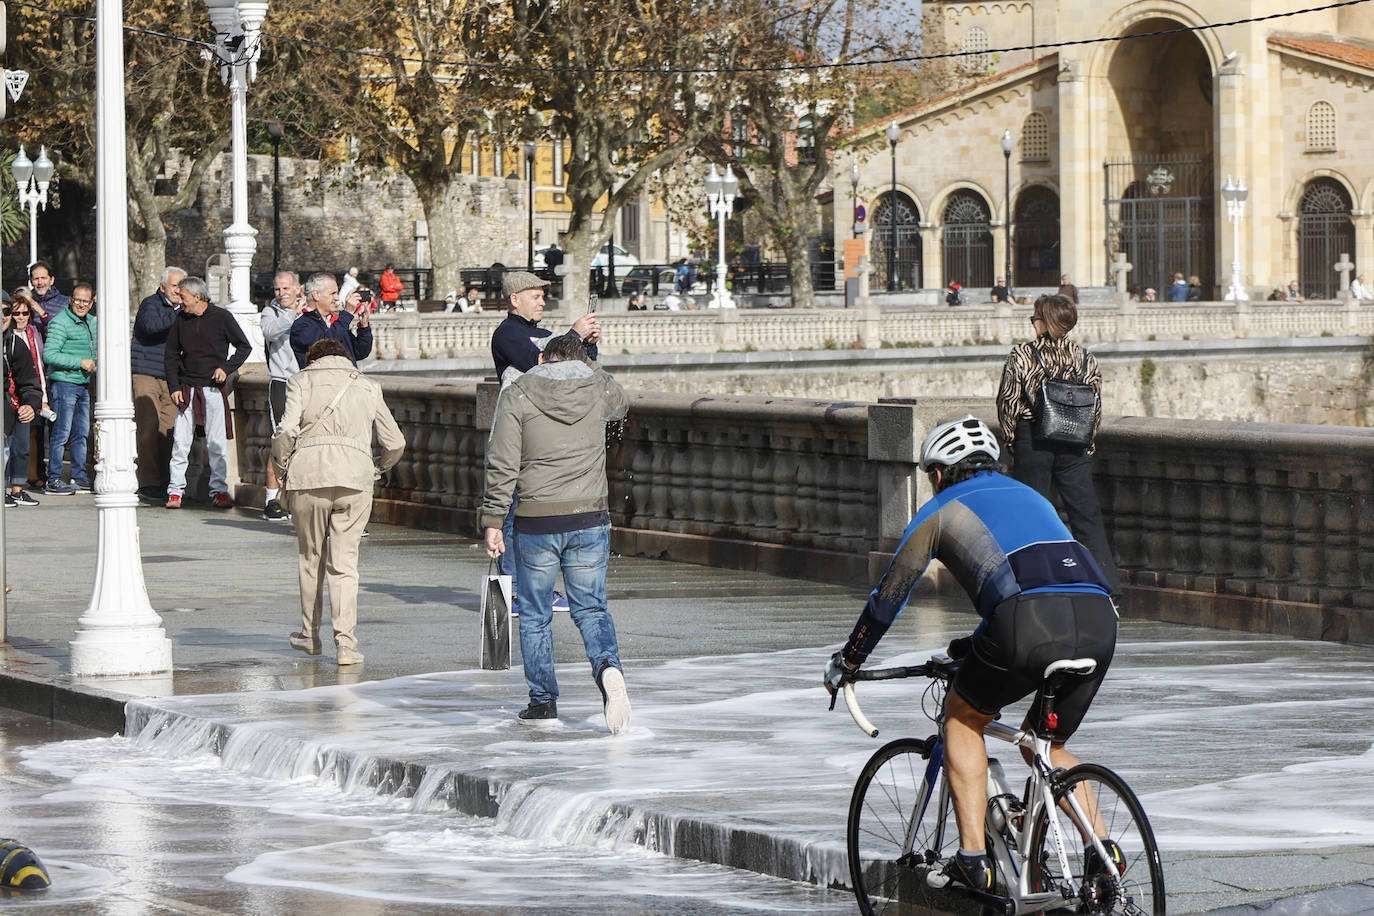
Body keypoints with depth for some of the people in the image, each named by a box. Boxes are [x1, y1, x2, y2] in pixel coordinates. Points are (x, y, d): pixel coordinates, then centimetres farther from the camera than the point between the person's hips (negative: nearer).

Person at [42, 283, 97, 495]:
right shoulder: (60, 323, -12)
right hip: (64, 383, -8)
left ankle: (80, 477, 21)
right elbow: (49, 355, -21)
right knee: (61, 433, -7)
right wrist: (80, 362, -20)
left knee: (81, 433, 13)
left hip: (83, 385, 8)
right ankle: (53, 480, -5)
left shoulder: (91, 322, 14)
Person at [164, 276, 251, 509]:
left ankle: (219, 490, 6)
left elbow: (244, 347, 5)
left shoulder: (222, 317, -2)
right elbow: (171, 356, 13)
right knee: (180, 442, -2)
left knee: (217, 444, -2)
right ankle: (175, 492, 3)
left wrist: (226, 368, -8)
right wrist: (174, 387, 4)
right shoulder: (181, 319, 7)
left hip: (213, 389, -2)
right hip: (186, 389, 3)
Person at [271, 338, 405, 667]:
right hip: (355, 478, 1)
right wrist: (377, 468, 30)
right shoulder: (369, 387, 16)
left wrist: (280, 469, 8)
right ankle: (345, 643, -7)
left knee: (310, 558, 14)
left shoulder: (301, 380, 9)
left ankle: (310, 635, 25)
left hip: (308, 476, -1)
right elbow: (395, 444, 14)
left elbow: (285, 431, -6)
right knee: (344, 562, 3)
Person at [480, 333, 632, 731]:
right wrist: (586, 362, 40)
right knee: (591, 609, 10)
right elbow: (621, 405, 30)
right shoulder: (599, 388, 4)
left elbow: (502, 465, -7)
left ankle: (543, 699, 15)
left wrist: (493, 520, -2)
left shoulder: (516, 395, -3)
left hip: (536, 524, -2)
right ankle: (609, 667, -17)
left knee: (535, 615, 12)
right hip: (590, 519, 2)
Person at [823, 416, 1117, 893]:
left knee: (962, 716, 22)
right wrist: (974, 645, 62)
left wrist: (845, 663, 42)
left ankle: (972, 858, 13)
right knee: (1046, 745, 26)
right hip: (1098, 620, 5)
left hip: (1027, 622, -5)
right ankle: (1103, 847, 7)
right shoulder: (1031, 497, 37)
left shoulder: (941, 510, 22)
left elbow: (888, 596, 27)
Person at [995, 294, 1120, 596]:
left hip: (1032, 441, -2)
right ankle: (1109, 586, -1)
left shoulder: (1021, 355, -7)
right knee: (1087, 517, 4)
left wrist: (1011, 439, 9)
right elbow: (1095, 407, 4)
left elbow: (1007, 401, -4)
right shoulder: (1085, 358, 1)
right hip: (1075, 446, 2)